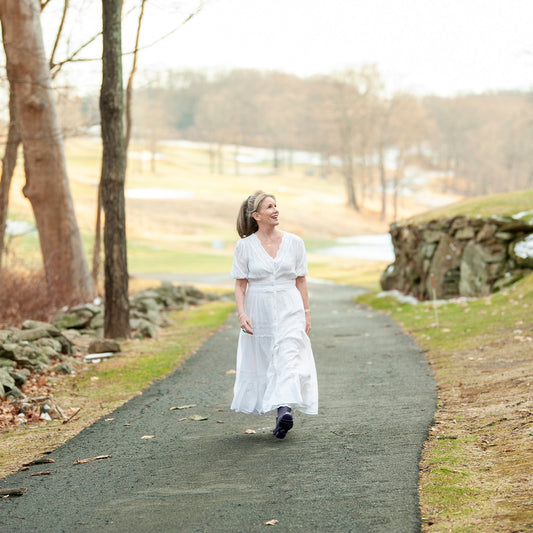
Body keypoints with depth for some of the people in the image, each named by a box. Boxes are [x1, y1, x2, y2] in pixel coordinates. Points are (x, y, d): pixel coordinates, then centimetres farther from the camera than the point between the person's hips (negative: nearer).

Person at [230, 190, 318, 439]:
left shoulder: (294, 242, 3)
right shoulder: (245, 246, 0)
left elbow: (301, 281, 8)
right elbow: (240, 284, 1)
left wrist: (306, 313, 6)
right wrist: (242, 314, -10)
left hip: (289, 310, -1)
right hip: (259, 313, 1)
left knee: (288, 358, -17)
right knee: (262, 363, 6)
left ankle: (284, 409, -28)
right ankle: (281, 411, 19)